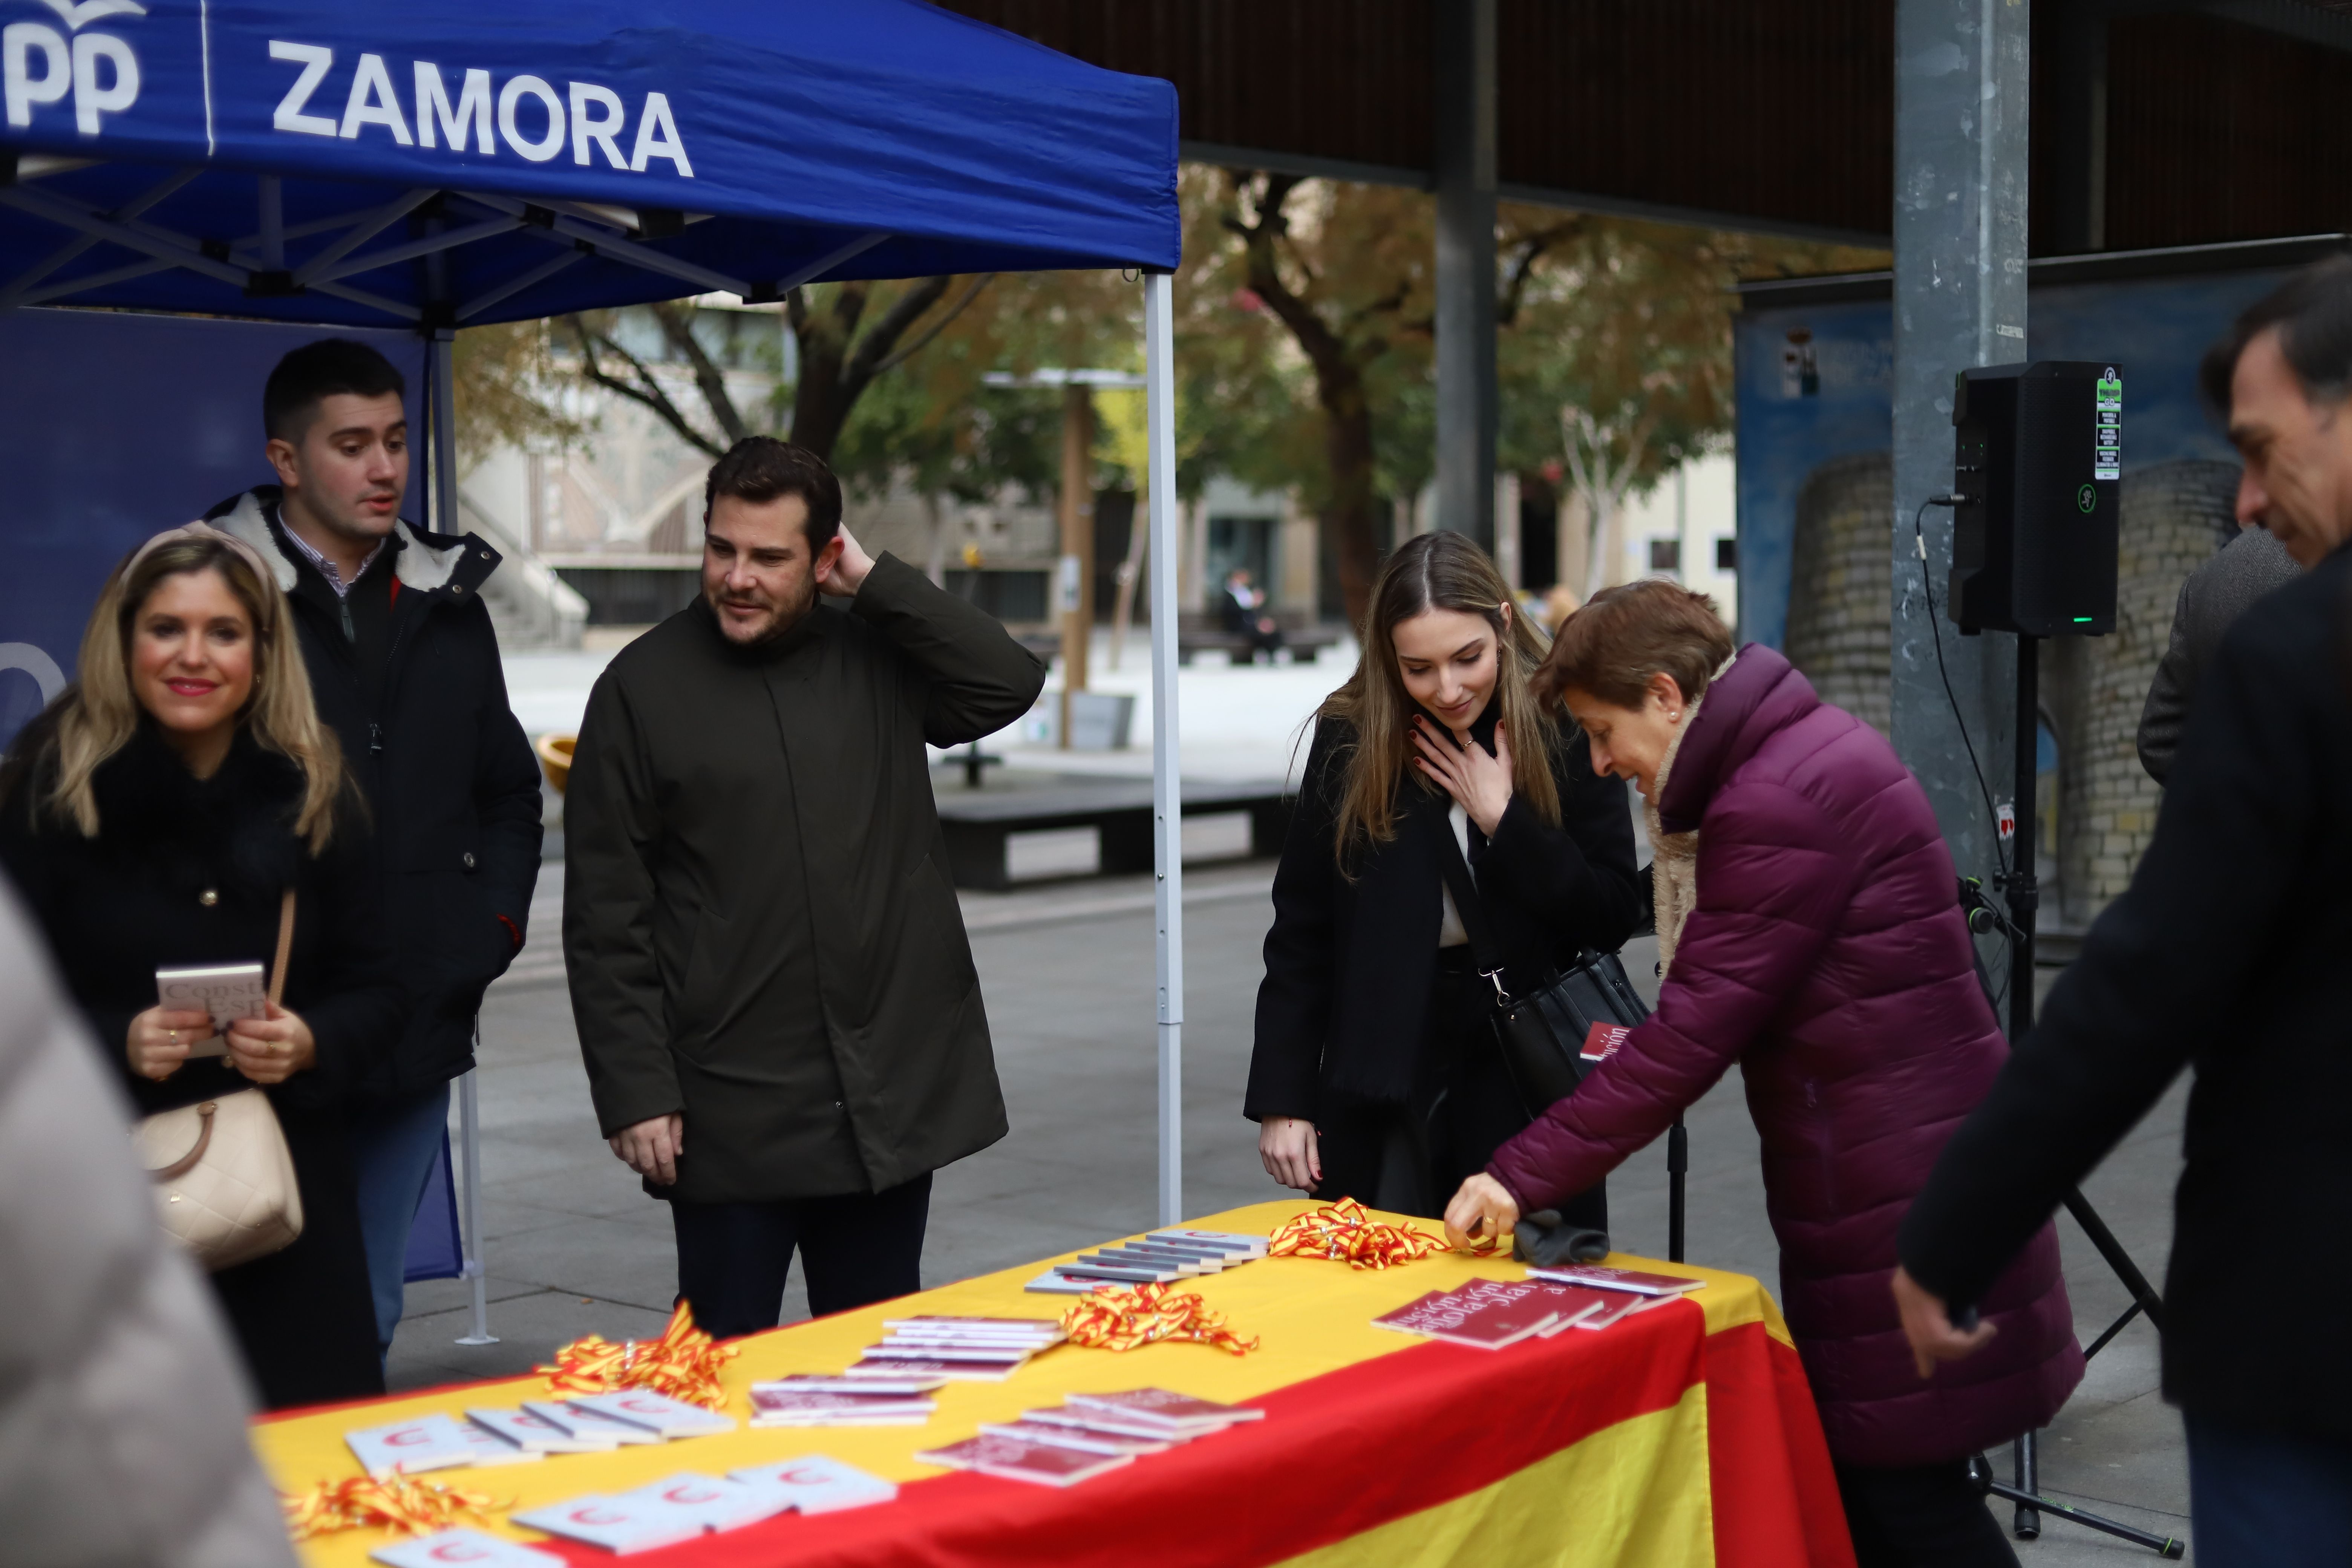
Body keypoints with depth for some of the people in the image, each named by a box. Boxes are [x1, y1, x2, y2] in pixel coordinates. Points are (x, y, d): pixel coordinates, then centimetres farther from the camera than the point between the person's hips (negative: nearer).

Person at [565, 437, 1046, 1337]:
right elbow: (606, 918, -3)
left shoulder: (880, 657, 6)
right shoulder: (644, 687, -2)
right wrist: (635, 1093, -8)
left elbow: (1011, 685, -10)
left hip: (892, 1098, 3)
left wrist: (873, 583, -8)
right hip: (728, 1114, -3)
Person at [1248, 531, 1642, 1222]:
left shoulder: (1565, 732, -6)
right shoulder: (1349, 737, -3)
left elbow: (1614, 919, -6)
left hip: (1531, 1077, -1)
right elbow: (1300, 931, 2)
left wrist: (1503, 819, -15)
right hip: (1381, 1080, 1)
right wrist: (1281, 1099, 0)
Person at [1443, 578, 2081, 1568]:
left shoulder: (1777, 800, -19)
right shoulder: (1810, 747, 13)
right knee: (1860, 1471, 13)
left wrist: (1523, 1175, -17)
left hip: (1899, 1205, -10)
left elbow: (1694, 1032, -21)